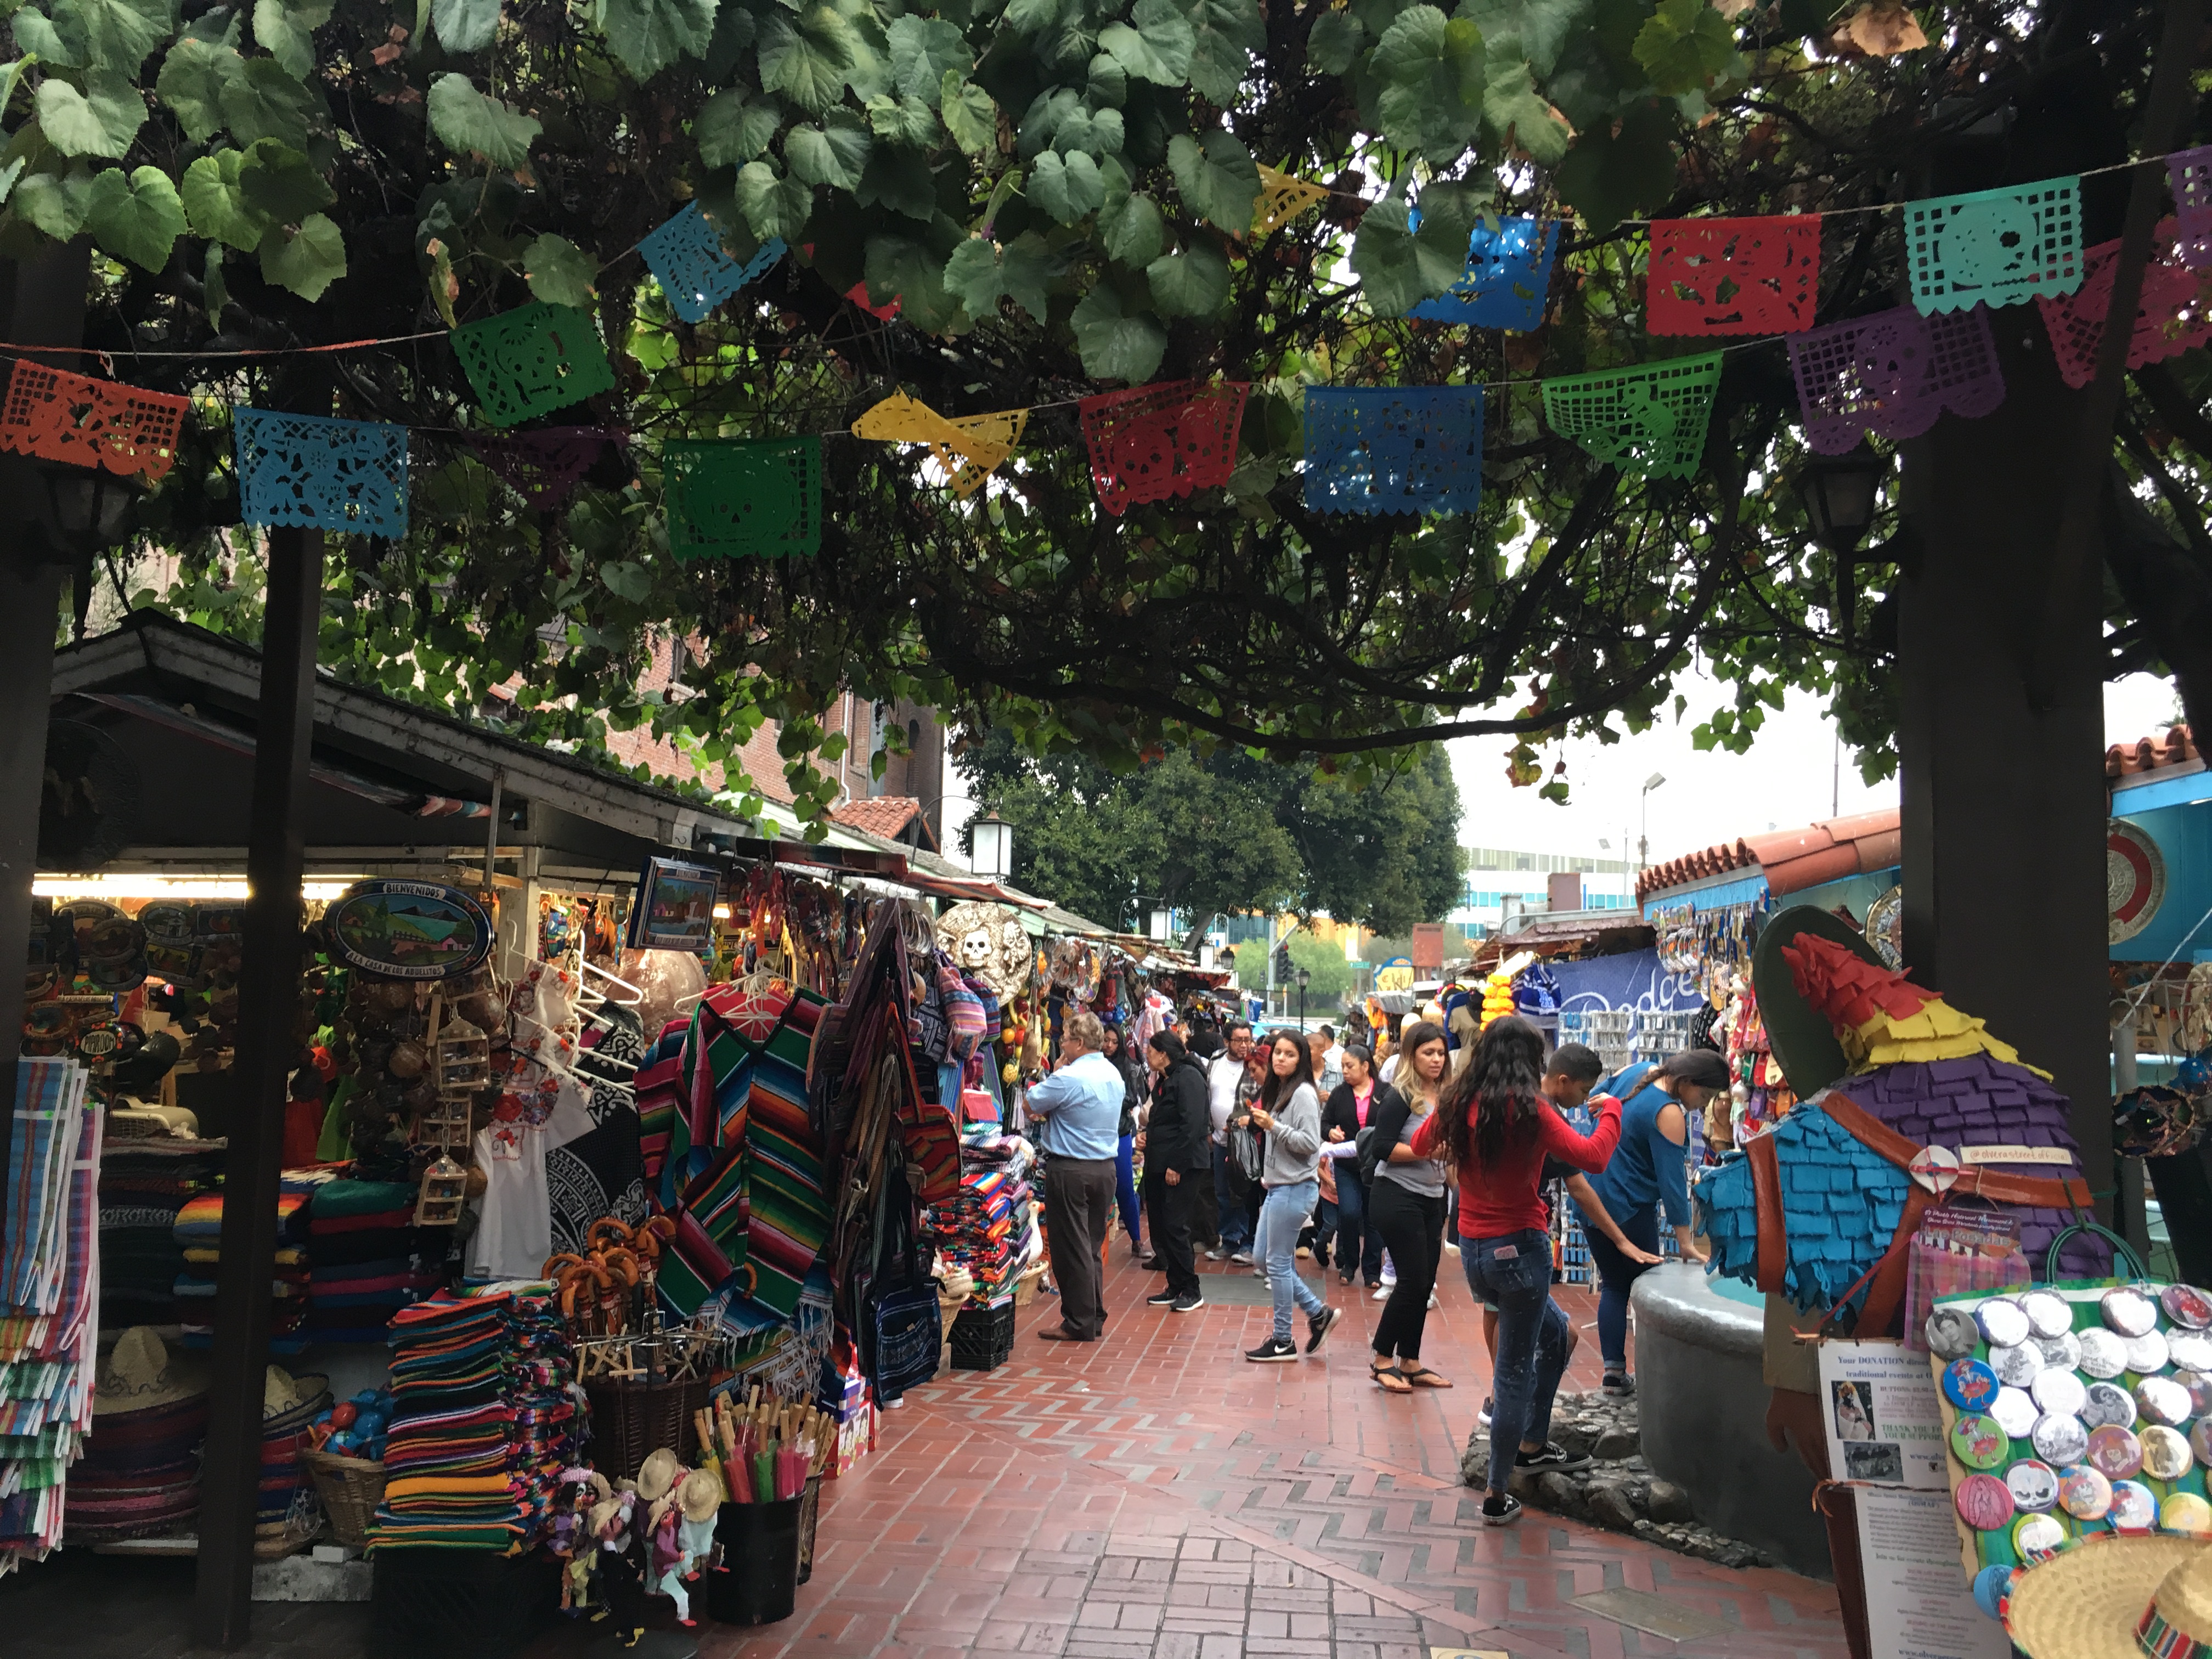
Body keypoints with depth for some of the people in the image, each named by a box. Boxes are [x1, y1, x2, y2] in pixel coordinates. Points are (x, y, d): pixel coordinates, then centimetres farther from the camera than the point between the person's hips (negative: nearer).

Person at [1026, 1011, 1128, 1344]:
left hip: (1070, 1170, -8)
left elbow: (1031, 1104, -10)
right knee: (1092, 1246, 15)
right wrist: (1050, 1113, 11)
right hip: (1105, 1167, 8)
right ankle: (1095, 1318, 20)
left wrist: (1056, 1069, -2)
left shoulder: (1069, 1078, -19)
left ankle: (1078, 1323, 5)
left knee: (1071, 1248, 1)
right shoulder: (1114, 1075, 9)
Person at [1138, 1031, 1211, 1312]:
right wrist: (1146, 1133, 7)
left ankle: (1192, 1291, 2)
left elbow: (1192, 1125, -20)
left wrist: (1176, 1166, -21)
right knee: (1160, 1228, 9)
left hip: (1183, 1165, -10)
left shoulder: (1188, 1077, -13)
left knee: (1175, 1226, -9)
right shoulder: (1164, 1080, 17)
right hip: (1159, 1165, 10)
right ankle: (1176, 1288, 18)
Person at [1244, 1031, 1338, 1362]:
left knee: (1278, 1262, -3)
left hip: (1295, 1188, -10)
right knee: (1265, 1257, 12)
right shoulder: (1277, 1090, 15)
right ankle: (1317, 1312, 21)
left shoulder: (1303, 1093, -13)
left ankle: (1283, 1342, 7)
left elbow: (1310, 1143, -19)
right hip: (1277, 1186, 10)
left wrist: (1273, 1126, -22)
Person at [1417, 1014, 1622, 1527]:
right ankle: (1497, 1496, 13)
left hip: (1473, 1252, 7)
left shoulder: (1456, 1103, 1)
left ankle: (1533, 1446, 34)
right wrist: (1610, 1110, -4)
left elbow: (1420, 1145, 19)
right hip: (1518, 1248, -7)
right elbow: (1592, 1157, -20)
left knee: (1555, 1331, 28)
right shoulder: (1527, 1108, -18)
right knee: (1515, 1371, 4)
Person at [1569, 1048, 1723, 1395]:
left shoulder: (1636, 1072, 2)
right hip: (1628, 1208, -8)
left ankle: (1613, 1372, 10)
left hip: (1591, 1201, 8)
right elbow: (1673, 1182, -21)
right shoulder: (1669, 1114, -21)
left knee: (1613, 1286, 12)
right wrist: (1686, 1244, -19)